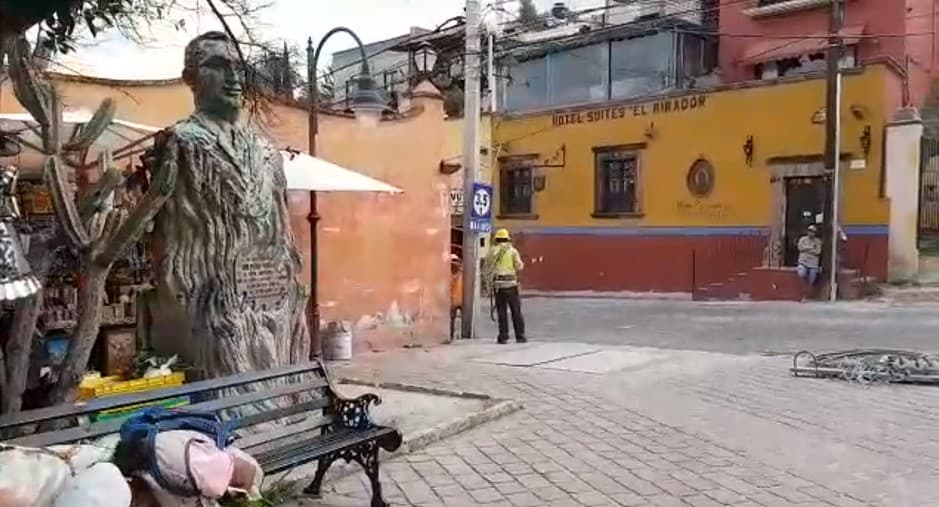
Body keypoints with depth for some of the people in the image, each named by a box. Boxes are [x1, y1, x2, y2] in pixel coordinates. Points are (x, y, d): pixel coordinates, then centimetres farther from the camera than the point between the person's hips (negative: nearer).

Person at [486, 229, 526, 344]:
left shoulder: (492, 250, 4)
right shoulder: (512, 250, 1)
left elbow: (488, 265, 8)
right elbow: (519, 266, -3)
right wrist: (521, 264, 18)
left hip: (498, 284, 1)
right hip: (511, 283, -1)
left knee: (502, 312, 5)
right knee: (516, 311, 7)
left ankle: (503, 337, 2)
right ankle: (520, 336, 8)